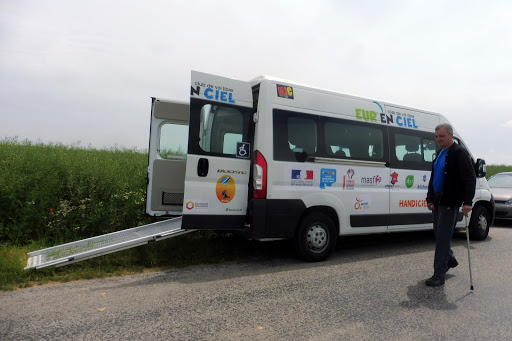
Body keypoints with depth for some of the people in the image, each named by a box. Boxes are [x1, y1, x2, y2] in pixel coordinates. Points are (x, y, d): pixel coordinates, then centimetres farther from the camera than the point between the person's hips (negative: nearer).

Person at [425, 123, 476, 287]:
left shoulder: (460, 153, -11)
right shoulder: (440, 154, 16)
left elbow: (470, 179, -16)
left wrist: (467, 202, -23)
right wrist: (430, 199, 14)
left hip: (450, 203, -8)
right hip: (437, 202, 8)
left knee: (443, 237, -5)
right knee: (439, 234, 18)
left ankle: (439, 275, 2)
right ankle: (450, 259, 40)